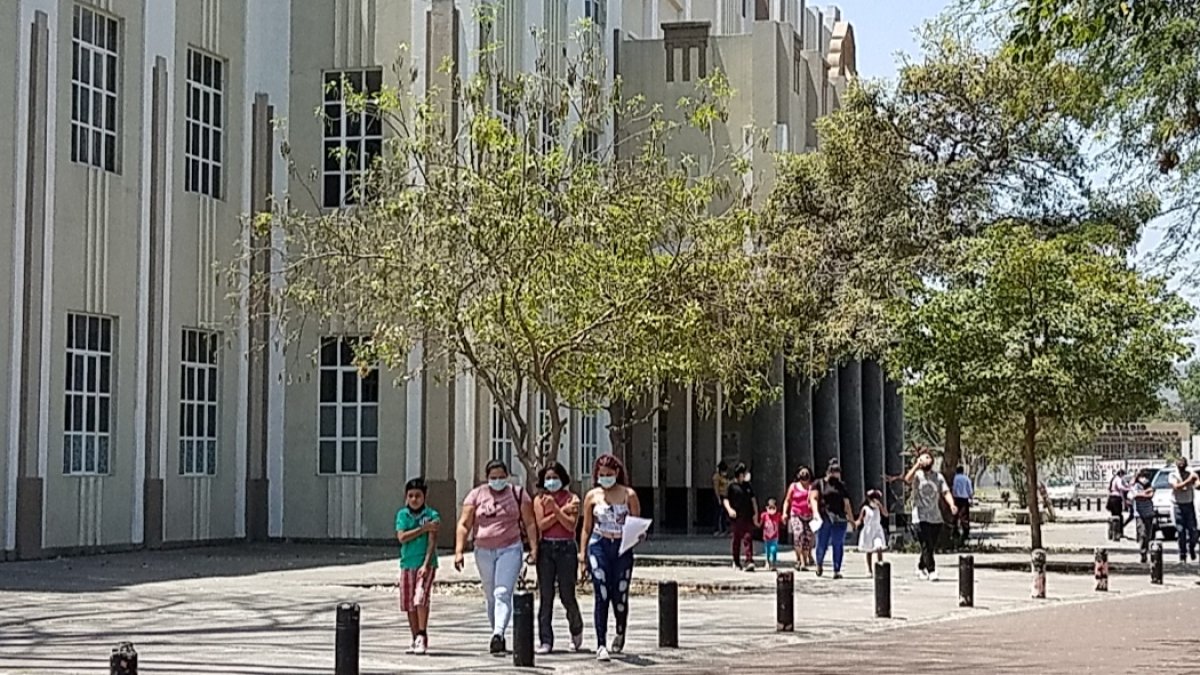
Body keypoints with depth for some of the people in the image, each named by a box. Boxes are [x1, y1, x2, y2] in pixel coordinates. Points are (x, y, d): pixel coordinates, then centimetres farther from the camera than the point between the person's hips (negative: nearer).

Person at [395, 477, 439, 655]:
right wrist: (423, 528, -12)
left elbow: (432, 542, -8)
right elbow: (401, 537, -7)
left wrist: (425, 565, -17)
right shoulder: (402, 514, 6)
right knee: (409, 604, 7)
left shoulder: (432, 515, -3)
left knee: (420, 598, -19)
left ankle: (422, 636, -11)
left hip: (426, 563, -4)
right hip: (407, 563, 4)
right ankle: (415, 639, 18)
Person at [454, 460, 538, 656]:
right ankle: (499, 638, 19)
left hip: (510, 550, -3)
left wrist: (533, 548, -5)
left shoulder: (518, 494, 3)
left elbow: (529, 523, 4)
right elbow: (464, 525, 1)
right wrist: (459, 551, -8)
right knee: (491, 597, 9)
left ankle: (498, 635, -28)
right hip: (484, 552, 3)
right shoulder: (476, 495, 4)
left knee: (503, 593, -16)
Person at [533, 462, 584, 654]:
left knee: (567, 595, 1)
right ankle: (545, 641, 3)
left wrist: (555, 508, -15)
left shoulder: (572, 498, 4)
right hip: (546, 548, 2)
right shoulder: (540, 500, 8)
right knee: (545, 596, -1)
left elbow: (571, 525, -8)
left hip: (566, 548, -2)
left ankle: (576, 630, 28)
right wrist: (562, 510, -9)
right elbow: (541, 525, -4)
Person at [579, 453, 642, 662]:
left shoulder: (629, 495, 3)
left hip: (623, 548, 0)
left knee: (620, 596, 5)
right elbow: (586, 528, 9)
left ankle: (620, 633, 34)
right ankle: (601, 645, -5)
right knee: (602, 596, -8)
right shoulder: (592, 496, 5)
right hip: (599, 547, 0)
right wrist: (582, 556, 5)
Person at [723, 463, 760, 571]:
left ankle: (749, 561, -13)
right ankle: (736, 562, 19)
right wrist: (729, 509, -17)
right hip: (737, 517, -2)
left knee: (748, 538, -7)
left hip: (748, 516, 2)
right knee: (737, 540, 7)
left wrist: (756, 513, 7)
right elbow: (726, 500, 1)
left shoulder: (748, 485, 10)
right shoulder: (732, 486, 0)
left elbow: (753, 500, 14)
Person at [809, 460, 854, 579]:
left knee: (838, 545, -4)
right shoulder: (819, 484, 8)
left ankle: (837, 571, -1)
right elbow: (813, 498, -2)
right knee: (822, 544, 1)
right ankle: (819, 564, 29)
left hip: (839, 520, 2)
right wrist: (816, 512, -17)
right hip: (824, 519, -2)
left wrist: (851, 520, 16)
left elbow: (847, 504, 19)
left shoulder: (841, 486, 17)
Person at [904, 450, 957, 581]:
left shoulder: (938, 477, 9)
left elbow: (946, 492, -3)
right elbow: (908, 479, -24)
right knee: (926, 546, -12)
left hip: (936, 517, 4)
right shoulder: (917, 475, -1)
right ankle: (931, 571, -10)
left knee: (931, 546, 11)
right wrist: (917, 465, -29)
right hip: (921, 517, -4)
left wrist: (951, 504, -20)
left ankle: (921, 568, 30)